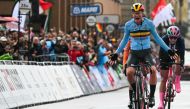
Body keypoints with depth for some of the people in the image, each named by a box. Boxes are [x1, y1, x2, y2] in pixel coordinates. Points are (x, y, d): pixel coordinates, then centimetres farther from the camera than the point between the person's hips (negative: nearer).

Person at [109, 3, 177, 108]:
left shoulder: (149, 23, -9)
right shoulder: (128, 25, -7)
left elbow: (157, 38, 3)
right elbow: (125, 40, 7)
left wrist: (167, 49, 0)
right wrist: (116, 53, 6)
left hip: (146, 52, 0)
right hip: (134, 53, 0)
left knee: (153, 70, -27)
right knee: (129, 72, -25)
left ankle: (152, 96, -13)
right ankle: (135, 92, 1)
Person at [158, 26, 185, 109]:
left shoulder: (181, 40, -28)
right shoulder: (164, 39, -29)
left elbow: (182, 53, -32)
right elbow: (161, 52, -27)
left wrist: (181, 65, -40)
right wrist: (160, 63, -33)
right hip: (166, 58, 0)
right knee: (163, 79, -5)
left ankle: (177, 82, -14)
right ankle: (161, 102, -4)